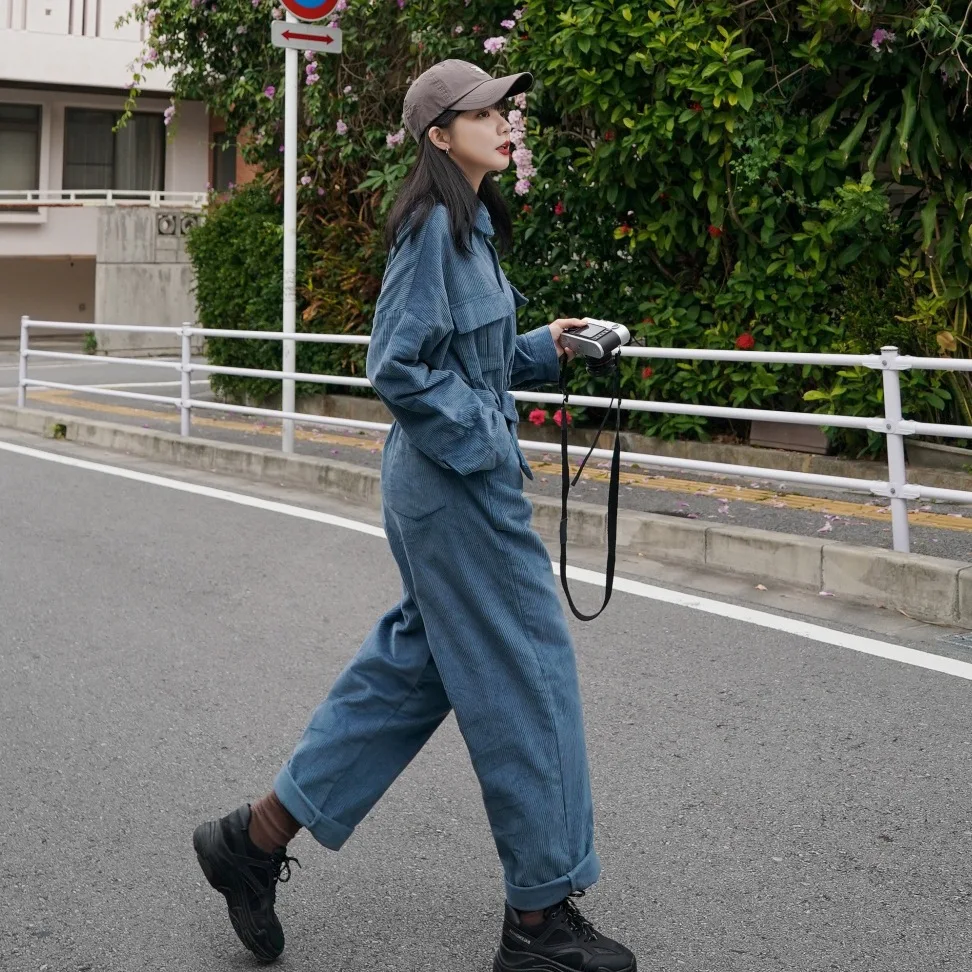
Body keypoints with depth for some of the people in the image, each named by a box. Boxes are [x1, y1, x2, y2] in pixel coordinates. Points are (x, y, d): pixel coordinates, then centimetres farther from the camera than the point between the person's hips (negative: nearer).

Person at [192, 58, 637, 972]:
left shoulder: (469, 225, 16)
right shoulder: (434, 225, -14)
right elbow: (397, 366, -19)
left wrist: (545, 349, 10)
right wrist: (483, 441, -15)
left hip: (441, 483, 10)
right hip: (458, 484, -10)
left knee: (410, 665, 15)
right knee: (524, 677, -2)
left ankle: (258, 835, 22)